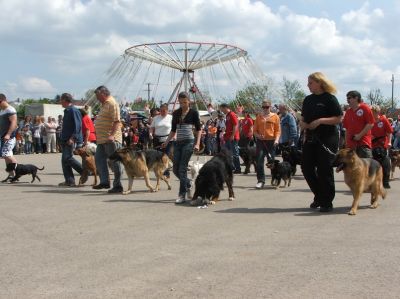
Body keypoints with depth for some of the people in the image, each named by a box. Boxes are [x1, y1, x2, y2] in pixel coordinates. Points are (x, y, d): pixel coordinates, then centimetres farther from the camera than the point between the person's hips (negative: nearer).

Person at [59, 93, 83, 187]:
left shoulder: (74, 111, -10)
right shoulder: (67, 111, 20)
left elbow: (77, 126, -19)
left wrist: (72, 138, -24)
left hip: (72, 140, -10)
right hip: (65, 140, 10)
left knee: (68, 158, -16)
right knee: (64, 160, 5)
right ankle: (69, 181, 6)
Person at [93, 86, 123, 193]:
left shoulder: (112, 104, -14)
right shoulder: (104, 104, 18)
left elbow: (117, 121, -22)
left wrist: (112, 135, -31)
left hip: (111, 139, -11)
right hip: (102, 139, 11)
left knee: (115, 162, -4)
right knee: (99, 159, 12)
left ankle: (118, 186, 1)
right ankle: (104, 182, 18)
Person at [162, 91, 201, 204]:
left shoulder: (193, 113, -1)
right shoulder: (176, 113, 11)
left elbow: (198, 129, 0)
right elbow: (173, 130, 16)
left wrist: (197, 143, -11)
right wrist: (166, 142, 5)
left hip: (189, 142, -5)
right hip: (178, 143, 5)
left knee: (182, 169, -10)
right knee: (176, 169, 4)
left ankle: (182, 195, -4)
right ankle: (188, 184, 30)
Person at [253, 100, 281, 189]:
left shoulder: (275, 116, 4)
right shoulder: (259, 116, 8)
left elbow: (278, 130, 3)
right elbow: (255, 130, 11)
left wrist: (277, 139, -13)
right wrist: (258, 135, -9)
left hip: (271, 141, -1)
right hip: (260, 141, 1)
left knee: (271, 161, 5)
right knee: (259, 161, -9)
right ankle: (261, 181, -7)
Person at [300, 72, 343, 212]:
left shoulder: (329, 98, -7)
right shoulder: (308, 99, 13)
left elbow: (339, 118, -12)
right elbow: (303, 117, 23)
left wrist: (321, 120, -21)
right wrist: (302, 123, 0)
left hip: (327, 139, -7)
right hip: (311, 138, 7)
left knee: (324, 170, -3)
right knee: (306, 167, 5)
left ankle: (327, 202, 9)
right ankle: (319, 196, 23)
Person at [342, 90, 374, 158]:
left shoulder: (365, 108, -2)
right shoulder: (348, 111, 16)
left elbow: (370, 124, -8)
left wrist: (360, 135, -13)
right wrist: (346, 142, 15)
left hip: (363, 143, -6)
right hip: (351, 144, 6)